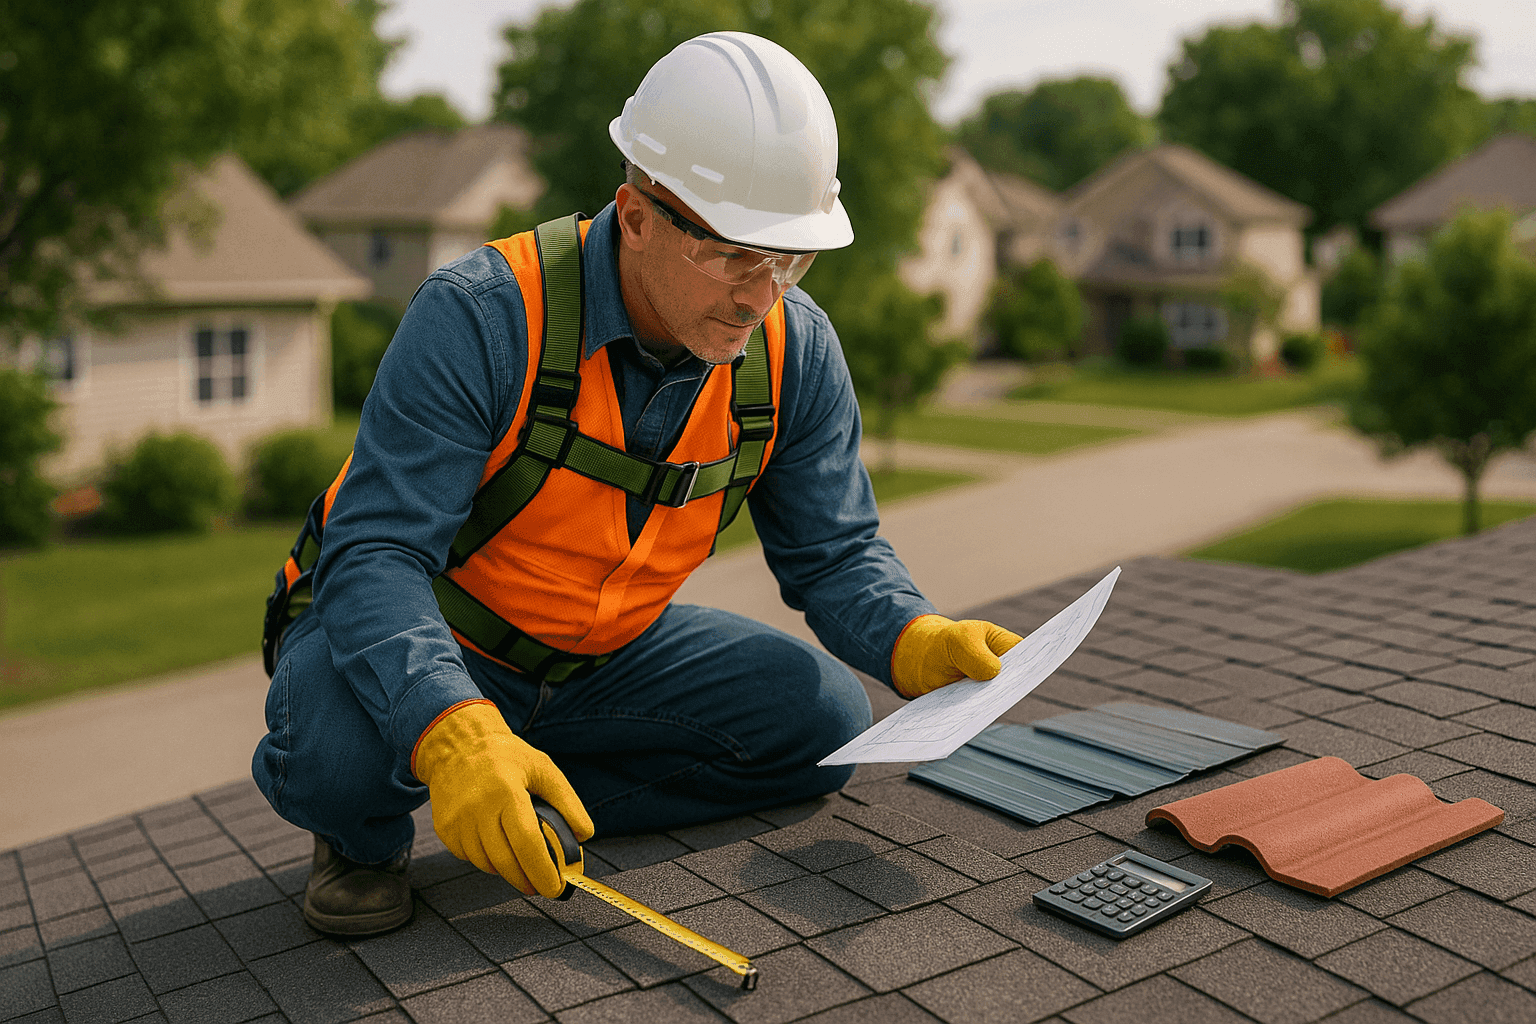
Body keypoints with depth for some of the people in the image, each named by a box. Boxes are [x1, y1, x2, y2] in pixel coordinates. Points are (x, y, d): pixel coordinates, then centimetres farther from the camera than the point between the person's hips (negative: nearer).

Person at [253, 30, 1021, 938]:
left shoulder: (795, 350, -12)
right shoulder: (482, 318, -29)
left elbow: (833, 552, -4)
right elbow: (376, 554, -33)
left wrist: (918, 643, -27)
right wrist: (454, 734, -51)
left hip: (603, 654, 5)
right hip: (412, 640, -5)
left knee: (823, 721, -11)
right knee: (337, 747, -37)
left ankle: (531, 810, -1)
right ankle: (365, 831, 1)